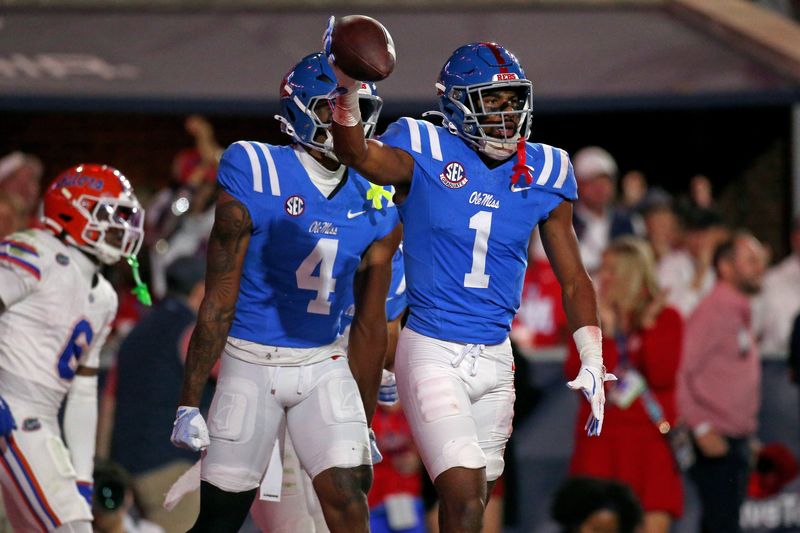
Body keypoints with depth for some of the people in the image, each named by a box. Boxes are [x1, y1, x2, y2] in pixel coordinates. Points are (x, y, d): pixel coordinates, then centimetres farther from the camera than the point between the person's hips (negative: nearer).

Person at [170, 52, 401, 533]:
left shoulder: (376, 209, 1)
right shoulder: (256, 181, -12)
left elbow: (369, 325, 10)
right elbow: (219, 303, -9)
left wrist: (365, 426, 13)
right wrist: (189, 404, -9)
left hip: (324, 365, 3)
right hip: (252, 364, -3)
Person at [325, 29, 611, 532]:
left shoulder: (543, 175, 4)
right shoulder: (426, 157, -7)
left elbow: (573, 278, 11)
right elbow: (357, 154, -28)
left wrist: (593, 361, 2)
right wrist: (347, 90, -47)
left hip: (495, 358, 5)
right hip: (432, 352, -5)